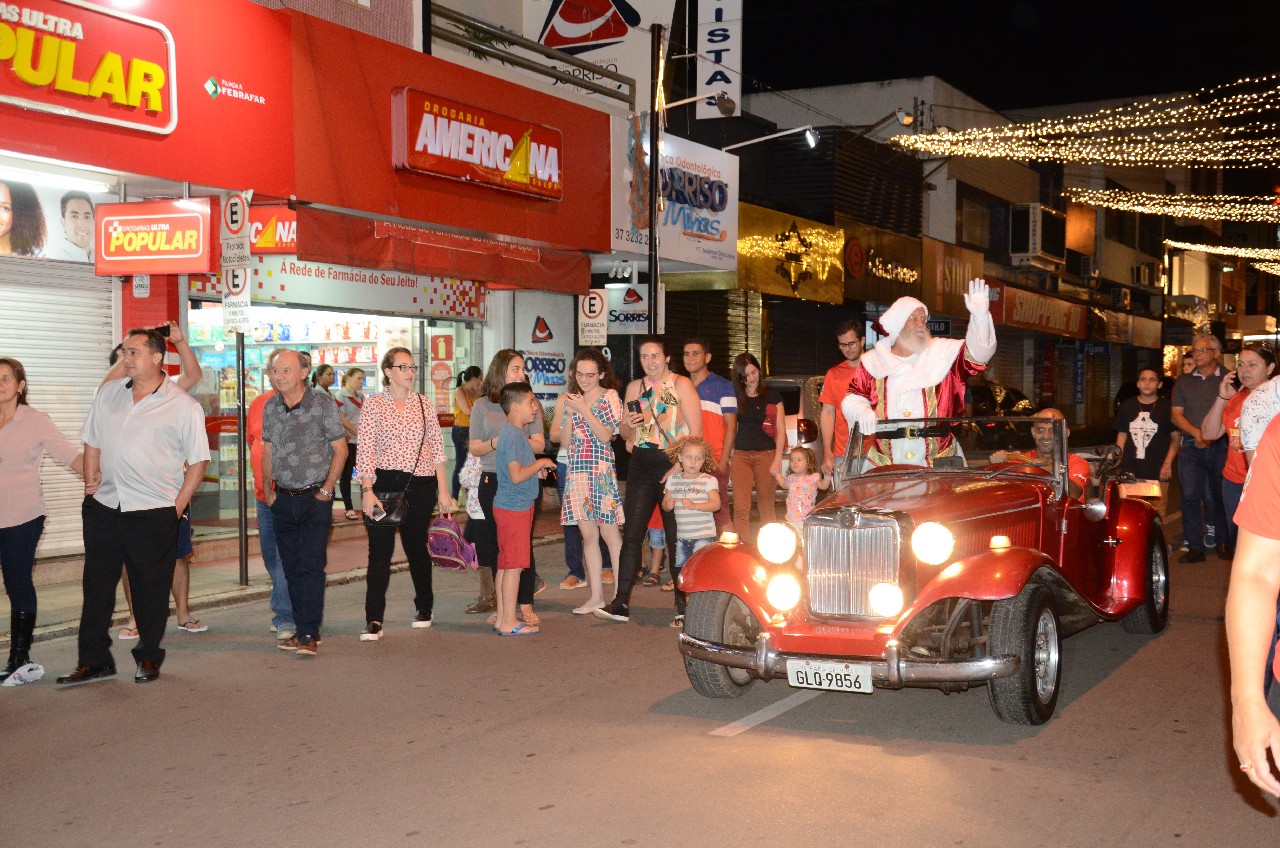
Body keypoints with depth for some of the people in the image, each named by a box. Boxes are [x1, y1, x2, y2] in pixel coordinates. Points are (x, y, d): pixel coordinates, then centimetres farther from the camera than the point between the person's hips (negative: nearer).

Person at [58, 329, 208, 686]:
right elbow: (92, 445, 15)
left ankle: (149, 658, 22)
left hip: (154, 513, -4)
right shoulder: (108, 394, 8)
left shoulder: (184, 406, -6)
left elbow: (198, 461, -4)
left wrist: (177, 508, -8)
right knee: (96, 585, 8)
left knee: (151, 590, 6)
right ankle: (94, 660, 18)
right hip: (104, 509, 4)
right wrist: (92, 489, 8)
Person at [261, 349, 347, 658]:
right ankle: (303, 630, 17)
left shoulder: (322, 403, -8)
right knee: (292, 568, 8)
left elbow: (340, 449, -5)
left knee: (312, 565, -10)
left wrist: (326, 490, -8)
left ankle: (309, 634, -8)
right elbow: (267, 450, 16)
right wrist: (267, 490, 11)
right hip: (283, 499, 5)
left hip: (315, 498, -5)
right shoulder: (271, 406, 6)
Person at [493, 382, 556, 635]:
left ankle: (502, 619, 19)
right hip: (514, 508, -10)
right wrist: (540, 463, -11)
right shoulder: (512, 435, -17)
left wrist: (536, 471, 8)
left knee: (505, 564, 13)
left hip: (510, 507, 10)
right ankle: (509, 622, -2)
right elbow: (516, 475, -24)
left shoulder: (517, 432, 14)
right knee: (514, 565, -6)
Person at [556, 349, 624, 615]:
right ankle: (596, 596, 12)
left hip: (602, 471, -5)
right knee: (588, 535, 7)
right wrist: (569, 412, -6)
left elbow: (606, 436, -11)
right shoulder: (571, 399, 13)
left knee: (609, 534, -3)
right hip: (576, 472, 5)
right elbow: (565, 440, 8)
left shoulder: (610, 397, -1)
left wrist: (583, 410, -15)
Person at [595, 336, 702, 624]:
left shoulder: (681, 385, -2)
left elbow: (695, 432, -8)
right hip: (641, 465, 5)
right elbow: (625, 433, 22)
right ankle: (621, 603, -1)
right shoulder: (635, 387, 14)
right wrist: (629, 425, -2)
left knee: (676, 536, 1)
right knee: (632, 534, -1)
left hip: (674, 464, -5)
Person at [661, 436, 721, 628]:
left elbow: (716, 504, -14)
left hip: (703, 535, -5)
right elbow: (665, 503, 14)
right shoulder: (673, 480, 9)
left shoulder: (708, 480, -4)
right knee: (679, 573, 9)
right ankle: (681, 612, 21)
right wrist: (668, 505, -10)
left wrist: (694, 505, -26)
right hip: (681, 537, 5)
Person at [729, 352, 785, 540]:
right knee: (741, 510, -8)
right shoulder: (735, 396, 11)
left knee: (766, 508, 3)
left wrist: (777, 459, -7)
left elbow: (781, 429, 3)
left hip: (766, 454, -1)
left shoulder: (772, 395, 6)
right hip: (741, 454, 1)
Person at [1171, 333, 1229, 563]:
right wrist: (1197, 433, -8)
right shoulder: (1184, 382, 15)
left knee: (1219, 496, 1)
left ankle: (1223, 542, 13)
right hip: (1192, 447, 2)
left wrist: (1213, 435, -13)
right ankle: (1195, 547, -2)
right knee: (1190, 495, -5)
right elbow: (1177, 415, 9)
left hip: (1222, 446, -2)